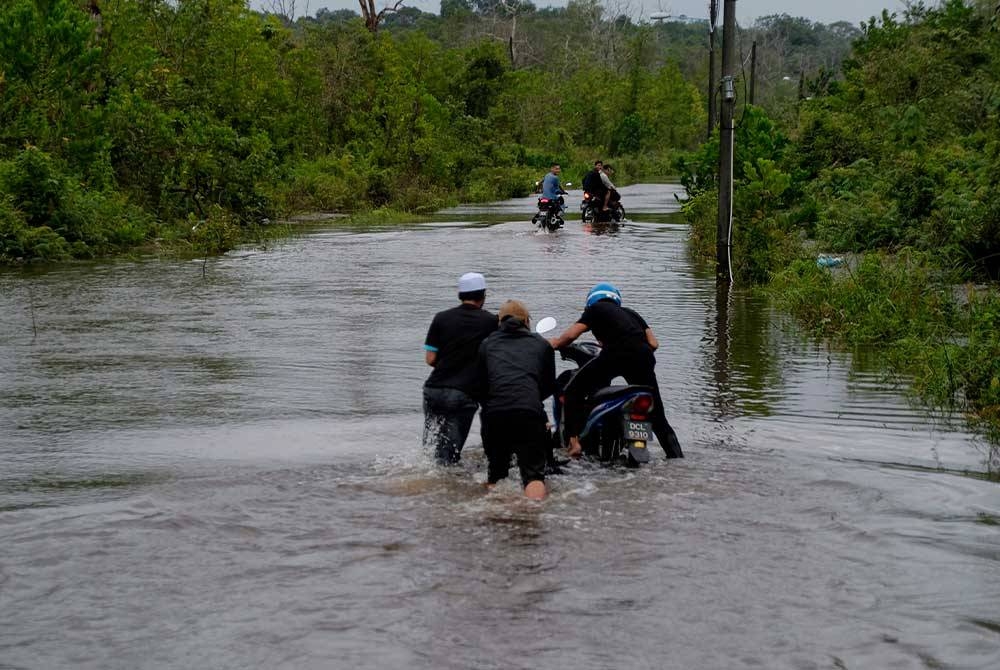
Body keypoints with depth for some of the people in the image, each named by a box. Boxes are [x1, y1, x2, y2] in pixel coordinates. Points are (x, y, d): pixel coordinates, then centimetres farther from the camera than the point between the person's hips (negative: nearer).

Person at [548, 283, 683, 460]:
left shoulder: (595, 309, 21)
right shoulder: (631, 313, 33)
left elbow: (571, 334, 8)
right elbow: (654, 343, 23)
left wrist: (552, 344, 25)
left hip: (615, 355, -5)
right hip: (643, 357, 5)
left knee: (573, 392, 9)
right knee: (657, 417, 15)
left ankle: (574, 440, -7)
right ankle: (677, 457, 7)